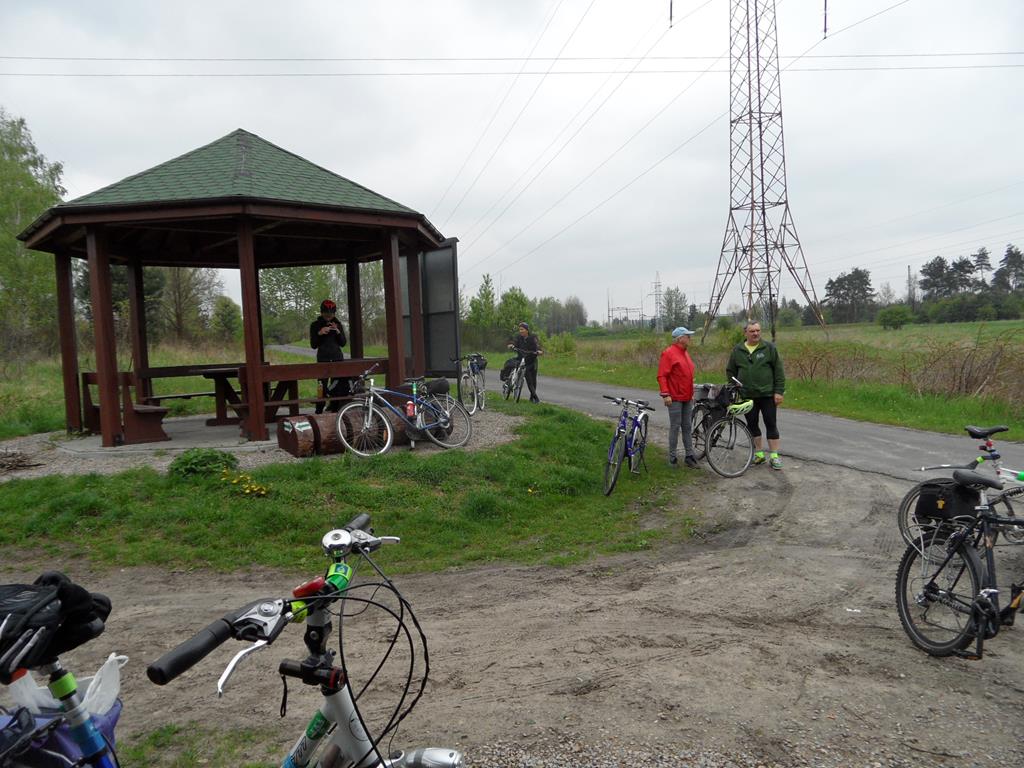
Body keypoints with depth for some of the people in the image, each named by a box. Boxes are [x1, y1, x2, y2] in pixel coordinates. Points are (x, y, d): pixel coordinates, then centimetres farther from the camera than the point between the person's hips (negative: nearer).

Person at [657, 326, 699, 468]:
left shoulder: (685, 353, 15)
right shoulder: (669, 353, -11)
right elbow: (662, 376, -15)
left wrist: (691, 393, 22)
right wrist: (665, 394, -20)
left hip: (687, 398, 8)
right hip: (675, 398, -8)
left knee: (687, 427, 10)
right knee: (675, 427, -2)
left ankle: (689, 455, 16)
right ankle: (672, 457, 7)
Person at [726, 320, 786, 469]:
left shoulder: (769, 347, -2)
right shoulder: (737, 350, 5)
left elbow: (779, 371, -2)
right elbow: (730, 371, 14)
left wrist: (779, 391, -8)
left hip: (768, 395, -3)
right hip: (747, 396, 3)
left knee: (771, 424, 0)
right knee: (752, 425, 9)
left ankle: (774, 456, 6)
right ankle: (758, 454, 21)